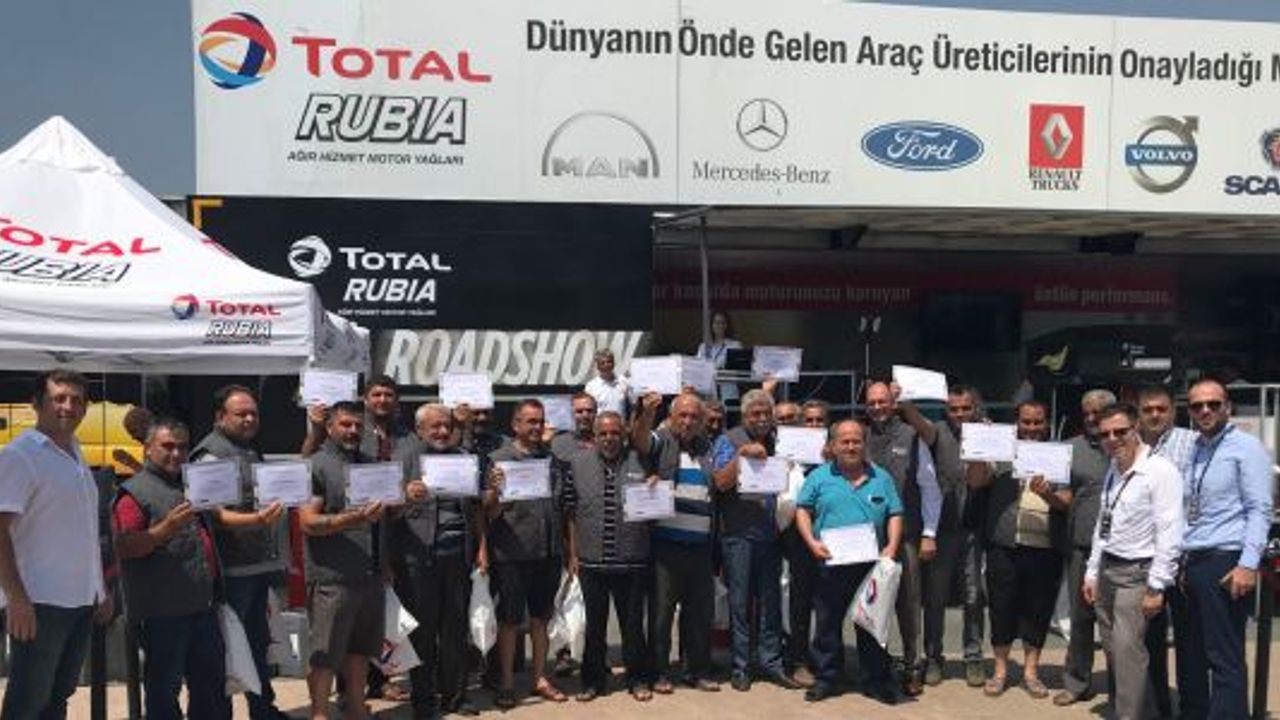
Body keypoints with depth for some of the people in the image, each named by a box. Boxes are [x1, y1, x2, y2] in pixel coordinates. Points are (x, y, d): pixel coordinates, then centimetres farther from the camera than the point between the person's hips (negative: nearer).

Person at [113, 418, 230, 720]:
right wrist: (166, 528, -27)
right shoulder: (135, 492, -7)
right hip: (162, 612, -7)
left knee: (212, 681, 15)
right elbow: (124, 548, -16)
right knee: (164, 687, 1)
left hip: (203, 606, 8)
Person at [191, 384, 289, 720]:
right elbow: (216, 515, -23)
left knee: (258, 641, 19)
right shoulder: (211, 455, -13)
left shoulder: (251, 450, 14)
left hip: (259, 565, 9)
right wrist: (256, 519, -36)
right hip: (232, 570, -9)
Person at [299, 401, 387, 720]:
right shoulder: (316, 466, -4)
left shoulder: (368, 464, 16)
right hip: (332, 577, -6)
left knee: (360, 648, 15)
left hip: (370, 574, 6)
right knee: (324, 654, 2)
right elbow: (309, 523, -15)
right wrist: (356, 518, -26)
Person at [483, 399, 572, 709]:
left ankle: (540, 678, 26)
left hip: (549, 552, 4)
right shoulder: (500, 458, -4)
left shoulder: (553, 459, 9)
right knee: (509, 620, 6)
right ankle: (506, 683, 17)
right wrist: (494, 492, -29)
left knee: (541, 617, 14)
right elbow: (491, 512, -8)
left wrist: (568, 546, 10)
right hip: (513, 552, -4)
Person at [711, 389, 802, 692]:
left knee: (771, 601, 9)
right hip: (739, 533, -4)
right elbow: (722, 482, -11)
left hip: (771, 534, 4)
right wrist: (742, 454, -21)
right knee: (740, 602, 2)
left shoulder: (778, 442, 13)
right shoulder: (729, 441, 0)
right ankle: (740, 667, 11)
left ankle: (771, 663, 17)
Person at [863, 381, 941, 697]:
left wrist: (929, 534, -5)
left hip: (904, 533, -2)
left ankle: (911, 666, 16)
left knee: (908, 601, 3)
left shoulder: (910, 437, 0)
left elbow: (929, 486, -1)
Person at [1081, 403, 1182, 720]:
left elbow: (1169, 533, -18)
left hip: (1135, 573, -8)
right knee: (1112, 649, 13)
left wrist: (1157, 586, -18)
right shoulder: (1114, 471, 11)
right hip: (1107, 568, 8)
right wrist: (1092, 573, 15)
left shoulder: (1160, 471, -14)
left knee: (1128, 649, -12)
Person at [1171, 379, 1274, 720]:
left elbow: (1260, 510, -10)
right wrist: (1180, 564, 14)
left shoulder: (1246, 448, -3)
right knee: (1189, 655, 13)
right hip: (1187, 565, 7)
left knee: (1225, 659, -5)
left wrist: (1249, 564, -18)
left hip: (1223, 565, -7)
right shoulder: (1192, 451, 17)